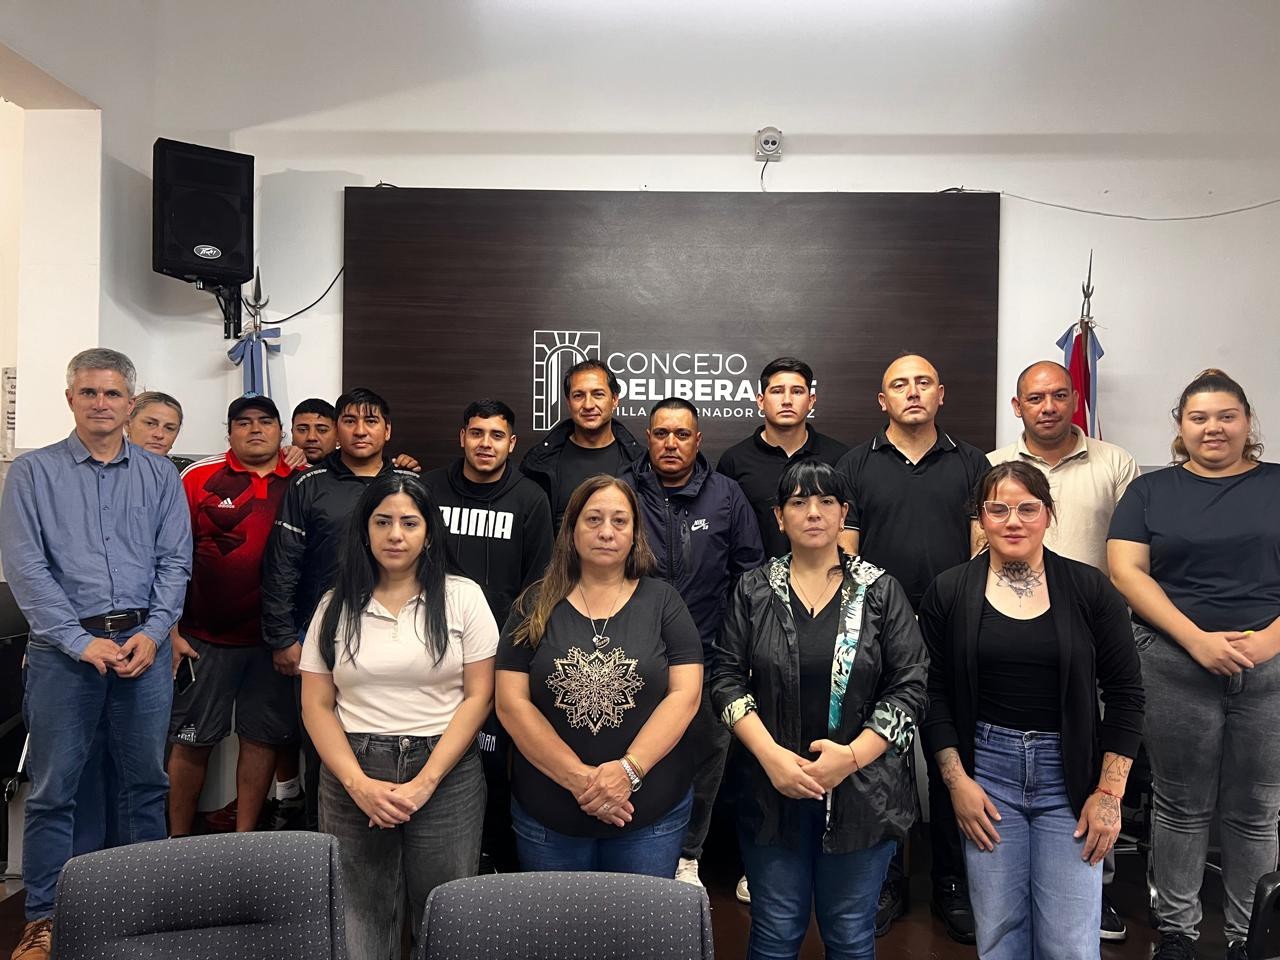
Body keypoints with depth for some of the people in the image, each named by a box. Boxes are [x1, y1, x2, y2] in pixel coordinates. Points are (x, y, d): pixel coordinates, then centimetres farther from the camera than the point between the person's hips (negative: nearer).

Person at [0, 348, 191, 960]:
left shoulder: (160, 476, 8)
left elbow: (175, 562, 5)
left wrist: (152, 633, -8)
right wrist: (82, 641, -11)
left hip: (143, 644, 2)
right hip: (64, 647, -2)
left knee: (146, 780, 10)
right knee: (54, 787, 5)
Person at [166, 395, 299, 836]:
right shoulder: (199, 476, -2)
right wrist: (171, 630, -5)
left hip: (273, 638, 2)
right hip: (204, 637, -2)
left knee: (263, 738, 9)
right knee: (193, 741, 8)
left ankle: (244, 839, 24)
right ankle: (178, 842, 24)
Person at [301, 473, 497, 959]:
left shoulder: (462, 596, -1)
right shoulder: (337, 605, 5)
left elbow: (478, 696, -4)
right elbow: (316, 706, 4)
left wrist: (424, 783, -11)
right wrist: (359, 784, -9)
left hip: (446, 773, -1)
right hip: (354, 778, 2)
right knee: (359, 917, 10)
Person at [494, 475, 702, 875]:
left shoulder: (662, 601, 0)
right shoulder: (536, 606, 0)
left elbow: (685, 694, -7)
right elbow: (511, 703, -6)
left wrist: (629, 768, -18)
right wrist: (578, 778, -15)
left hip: (652, 814, 0)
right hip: (547, 816, 1)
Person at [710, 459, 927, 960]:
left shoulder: (880, 590, 0)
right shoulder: (753, 591, 2)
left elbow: (910, 685, -4)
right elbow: (727, 678, -1)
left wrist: (851, 757, -14)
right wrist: (771, 755, -13)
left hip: (862, 791, 0)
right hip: (773, 788, 1)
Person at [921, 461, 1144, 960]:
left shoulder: (1089, 588, -2)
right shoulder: (949, 592, -1)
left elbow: (1125, 693, 1)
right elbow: (934, 692, 1)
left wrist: (1109, 792, -2)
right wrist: (956, 780, -4)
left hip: (1069, 775, 0)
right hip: (986, 771, 0)